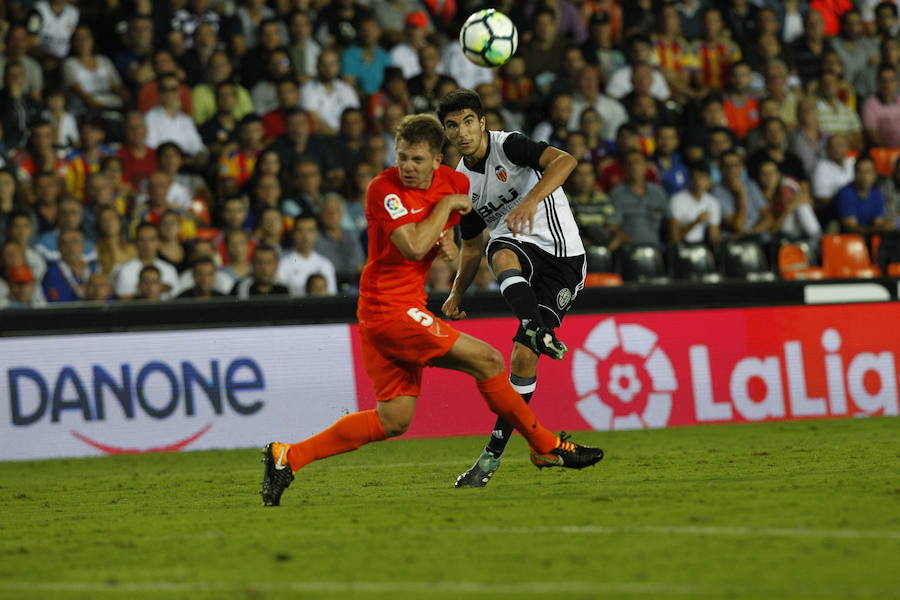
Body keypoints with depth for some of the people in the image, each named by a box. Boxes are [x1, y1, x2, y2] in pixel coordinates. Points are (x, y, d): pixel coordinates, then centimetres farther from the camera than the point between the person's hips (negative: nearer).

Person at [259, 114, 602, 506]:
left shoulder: (454, 183, 5)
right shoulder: (384, 189, -17)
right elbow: (413, 247, -27)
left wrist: (446, 241, 2)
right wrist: (447, 205, -17)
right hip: (391, 308, -9)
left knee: (393, 421, 9)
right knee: (487, 360, -8)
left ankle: (287, 458, 9)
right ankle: (547, 447, 6)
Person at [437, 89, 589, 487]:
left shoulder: (508, 145, -7)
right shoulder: (461, 182, 12)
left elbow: (565, 161, -23)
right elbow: (472, 245, 24)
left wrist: (532, 200, -37)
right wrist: (457, 294, 13)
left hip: (562, 258, -4)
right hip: (517, 249, 4)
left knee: (524, 356, -11)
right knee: (501, 253, -35)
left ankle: (495, 451, -6)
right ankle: (538, 332, -52)